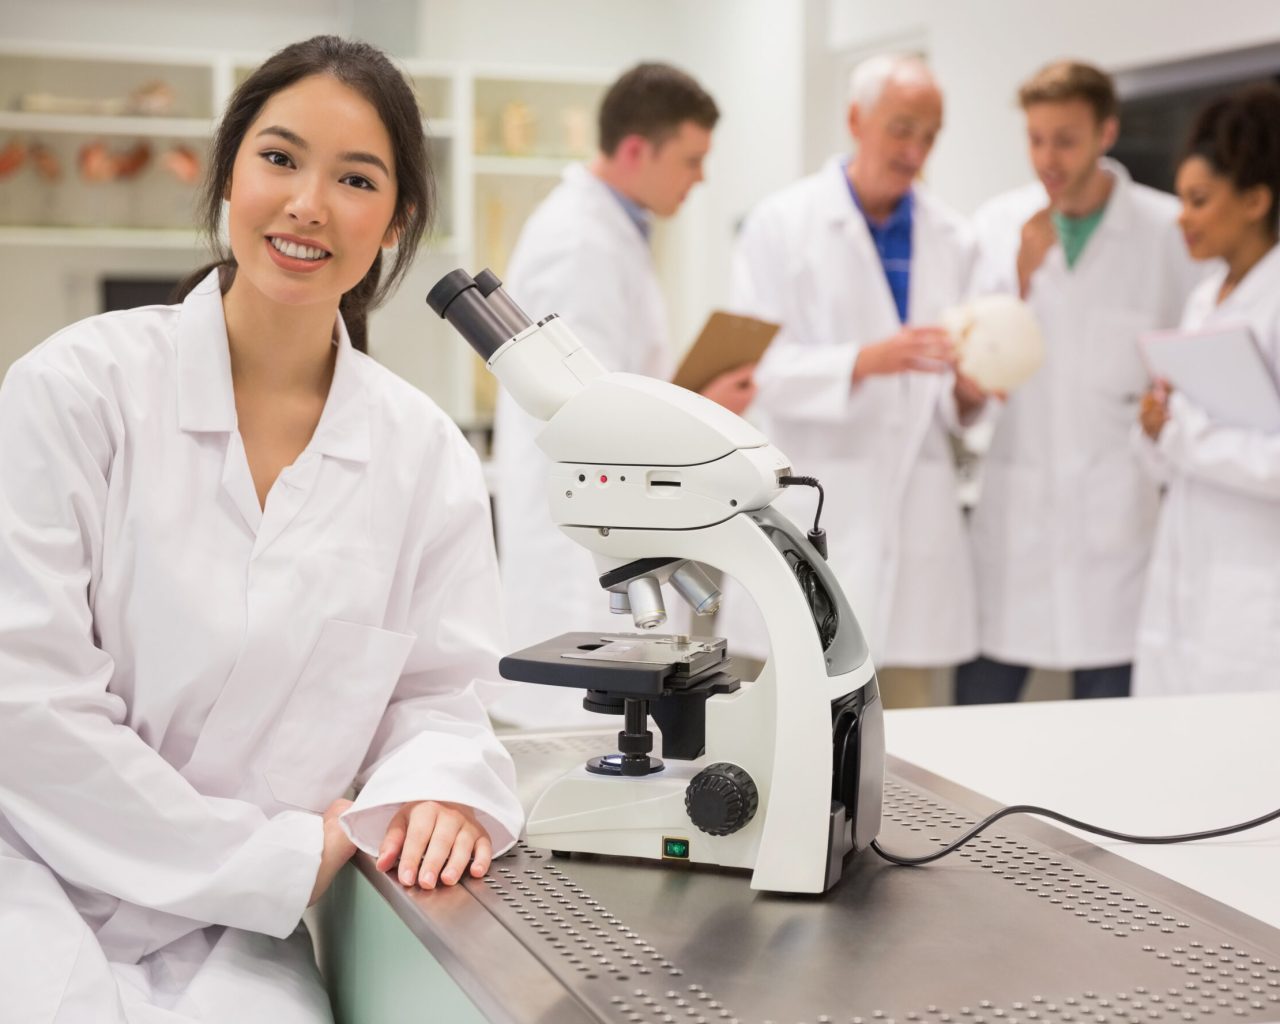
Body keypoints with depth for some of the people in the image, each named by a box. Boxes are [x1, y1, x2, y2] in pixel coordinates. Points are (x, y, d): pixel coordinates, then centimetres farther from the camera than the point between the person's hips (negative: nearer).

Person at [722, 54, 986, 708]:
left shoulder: (951, 241, 13)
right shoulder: (782, 224, 1)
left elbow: (948, 404, 17)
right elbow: (756, 366, -9)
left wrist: (966, 392, -6)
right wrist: (867, 361, -22)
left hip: (913, 522, 4)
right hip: (810, 520, -3)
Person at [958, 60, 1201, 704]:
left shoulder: (1167, 230, 0)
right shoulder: (998, 225, 6)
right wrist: (1020, 272, -9)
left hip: (1118, 512, -1)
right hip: (1012, 510, 2)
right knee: (972, 721, 5)